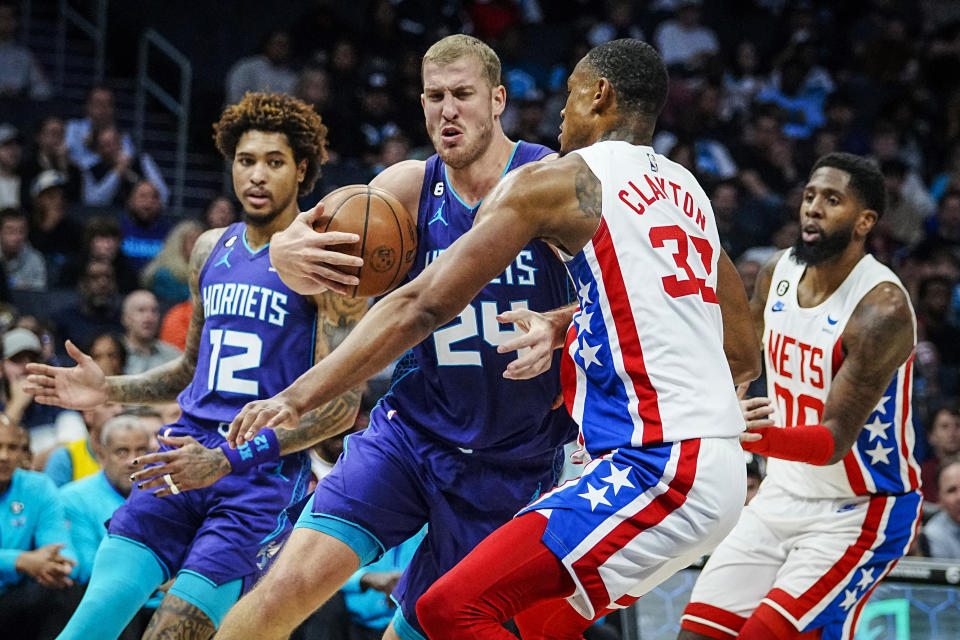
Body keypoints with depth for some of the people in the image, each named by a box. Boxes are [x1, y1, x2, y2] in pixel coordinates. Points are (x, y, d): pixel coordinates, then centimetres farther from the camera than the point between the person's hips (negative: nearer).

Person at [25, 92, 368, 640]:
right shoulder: (211, 251, 16)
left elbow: (342, 402, -13)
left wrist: (228, 459, -21)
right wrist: (109, 390, 12)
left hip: (265, 472, -5)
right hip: (186, 453, 5)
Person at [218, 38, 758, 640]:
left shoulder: (558, 180, -3)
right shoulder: (688, 192, 19)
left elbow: (422, 306, -8)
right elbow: (744, 357, 24)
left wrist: (297, 397, -6)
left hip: (660, 468, -9)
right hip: (720, 469, 9)